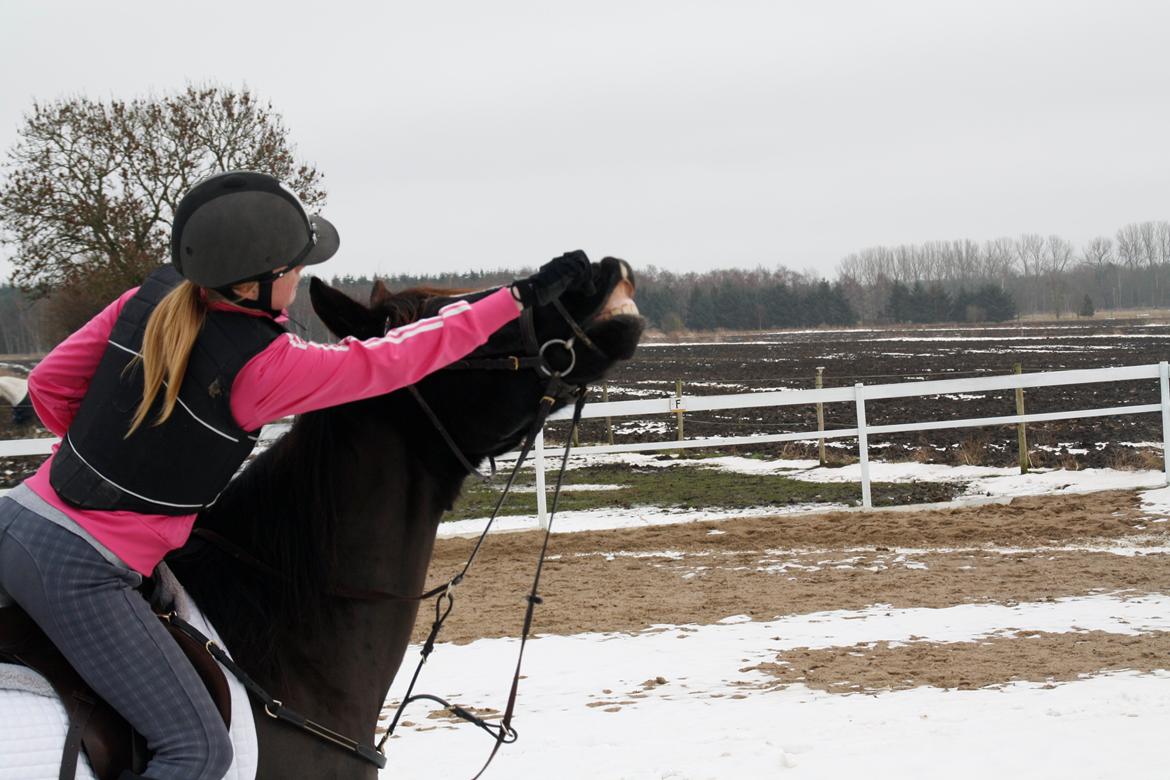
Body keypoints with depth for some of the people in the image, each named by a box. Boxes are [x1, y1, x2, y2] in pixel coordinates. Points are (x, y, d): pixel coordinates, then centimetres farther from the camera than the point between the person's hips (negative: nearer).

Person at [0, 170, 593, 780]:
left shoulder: (150, 300, 0)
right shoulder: (263, 367, -21)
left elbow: (49, 384, 7)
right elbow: (394, 361, -12)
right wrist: (522, 295, -7)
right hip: (79, 573, -8)